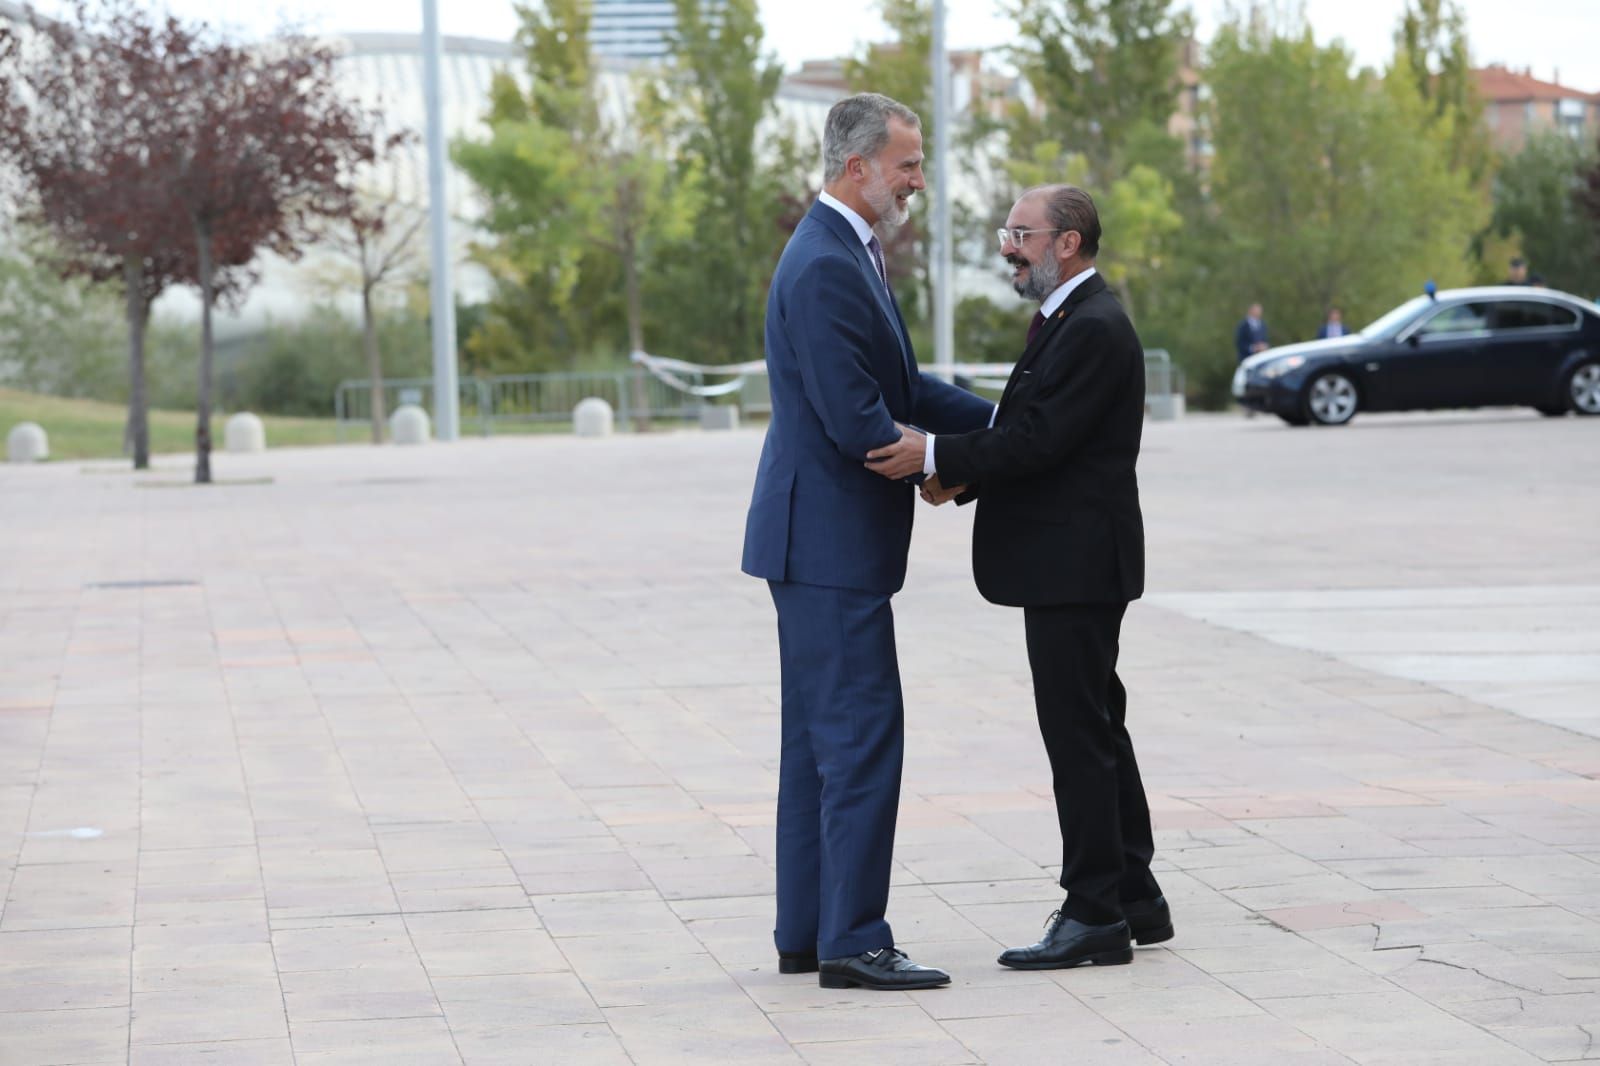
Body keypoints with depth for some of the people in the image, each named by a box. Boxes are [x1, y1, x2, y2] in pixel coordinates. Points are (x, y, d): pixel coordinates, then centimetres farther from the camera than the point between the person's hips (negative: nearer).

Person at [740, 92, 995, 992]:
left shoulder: (848, 254, 15)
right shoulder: (827, 267, -19)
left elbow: (902, 388, 19)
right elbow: (854, 418, -23)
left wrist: (997, 421, 7)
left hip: (820, 540, 11)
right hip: (831, 543, -11)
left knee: (821, 740, 13)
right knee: (863, 735, -9)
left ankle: (806, 934, 18)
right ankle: (852, 942, -6)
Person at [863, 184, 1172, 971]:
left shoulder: (1094, 330, -17)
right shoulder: (1065, 319, 17)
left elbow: (1039, 439, -23)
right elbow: (1028, 433, 16)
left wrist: (937, 455, -25)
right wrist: (963, 476, -1)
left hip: (1075, 564, -11)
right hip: (1067, 561, 11)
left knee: (1079, 734, -6)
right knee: (1095, 729, 15)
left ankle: (1096, 917, -2)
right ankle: (1133, 899, 22)